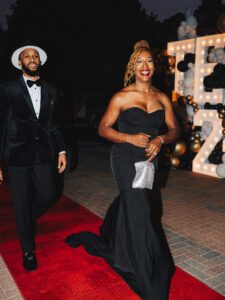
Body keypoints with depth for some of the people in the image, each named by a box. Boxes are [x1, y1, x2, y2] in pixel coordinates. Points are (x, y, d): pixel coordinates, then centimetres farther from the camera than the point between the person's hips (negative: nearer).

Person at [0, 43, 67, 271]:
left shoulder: (50, 90, 9)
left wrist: (61, 150, 8)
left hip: (43, 154, 4)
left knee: (47, 195, 8)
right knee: (22, 205, 6)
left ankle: (27, 221, 43)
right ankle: (28, 251, 28)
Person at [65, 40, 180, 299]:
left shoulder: (162, 98, 4)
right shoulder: (121, 97, -8)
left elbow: (174, 130, 8)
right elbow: (103, 128, -5)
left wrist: (161, 139, -14)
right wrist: (131, 138, -19)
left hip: (149, 160, 5)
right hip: (126, 159, -5)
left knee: (129, 203, 22)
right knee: (140, 213, -6)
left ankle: (108, 244, 54)